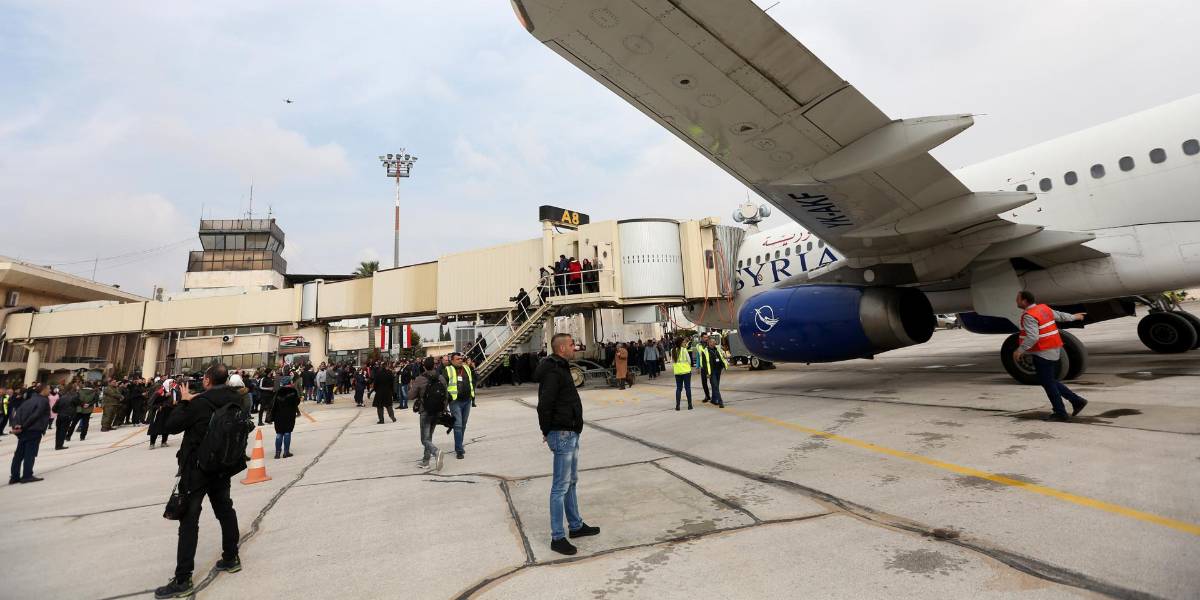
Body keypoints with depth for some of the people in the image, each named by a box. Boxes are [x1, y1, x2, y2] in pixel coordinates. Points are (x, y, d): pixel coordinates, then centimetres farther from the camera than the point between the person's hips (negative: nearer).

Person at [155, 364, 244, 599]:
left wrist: (184, 402, 0)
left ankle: (182, 580, 4)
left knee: (189, 520, -1)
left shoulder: (199, 403, -21)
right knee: (225, 510, 18)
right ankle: (231, 558, 30)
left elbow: (171, 426, -12)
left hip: (197, 468, -6)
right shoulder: (235, 400, -3)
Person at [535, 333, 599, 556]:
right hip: (562, 435, -10)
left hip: (571, 434, 10)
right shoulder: (553, 373, -20)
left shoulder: (561, 369, 14)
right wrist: (548, 432, -13)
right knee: (560, 487, -1)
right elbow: (544, 405, -26)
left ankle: (576, 526, 33)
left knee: (572, 481, 19)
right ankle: (557, 538, 9)